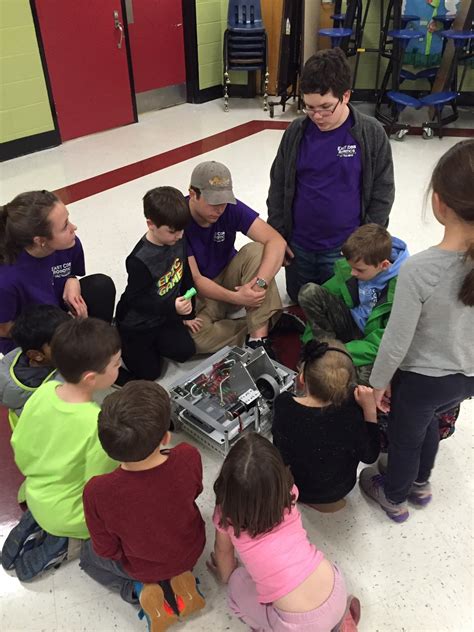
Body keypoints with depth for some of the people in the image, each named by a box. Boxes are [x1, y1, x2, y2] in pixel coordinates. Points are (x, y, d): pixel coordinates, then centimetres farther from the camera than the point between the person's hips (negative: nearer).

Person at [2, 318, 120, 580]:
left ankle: (37, 525, 13)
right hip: (69, 516, -6)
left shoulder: (43, 392, -18)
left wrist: (39, 480, 14)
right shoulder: (99, 424, -35)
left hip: (36, 499, 6)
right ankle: (69, 541, 4)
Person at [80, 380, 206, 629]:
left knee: (88, 555, 28)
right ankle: (177, 579, 13)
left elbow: (107, 550, -18)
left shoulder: (98, 491, -37)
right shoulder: (189, 458, -33)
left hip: (142, 567, -1)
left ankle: (141, 590, 8)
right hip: (191, 551, 2)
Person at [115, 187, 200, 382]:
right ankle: (119, 339, 24)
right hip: (137, 324, -6)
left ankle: (153, 342, 21)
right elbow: (135, 299, -23)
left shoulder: (178, 241, -10)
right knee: (149, 372, 1)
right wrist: (172, 307, -33)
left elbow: (186, 278, 3)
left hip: (165, 316, 6)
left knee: (185, 351, -4)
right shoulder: (139, 260, -31)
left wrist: (187, 315, 8)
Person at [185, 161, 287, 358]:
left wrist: (260, 283, -39)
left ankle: (258, 335, -28)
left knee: (256, 251, -26)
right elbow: (194, 279, -23)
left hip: (228, 278, 3)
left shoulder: (231, 208, -16)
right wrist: (236, 298, -36)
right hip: (197, 293, -3)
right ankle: (264, 324, -15)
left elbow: (276, 241, -24)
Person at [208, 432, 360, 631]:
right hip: (338, 593, 3)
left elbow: (223, 550, 12)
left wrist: (227, 575, 31)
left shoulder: (226, 515, -13)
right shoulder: (287, 491, -8)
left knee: (237, 584, 21)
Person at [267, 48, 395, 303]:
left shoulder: (371, 133, -11)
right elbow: (278, 186, 4)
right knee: (299, 298, 18)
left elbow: (383, 192, -5)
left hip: (344, 247, -3)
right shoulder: (296, 131, -5)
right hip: (298, 244, 3)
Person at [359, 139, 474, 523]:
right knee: (428, 420, 34)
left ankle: (394, 498, 52)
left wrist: (378, 382, -5)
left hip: (421, 380, -5)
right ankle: (420, 484, 59)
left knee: (404, 437, 23)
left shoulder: (419, 270, -33)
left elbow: (396, 343, -23)